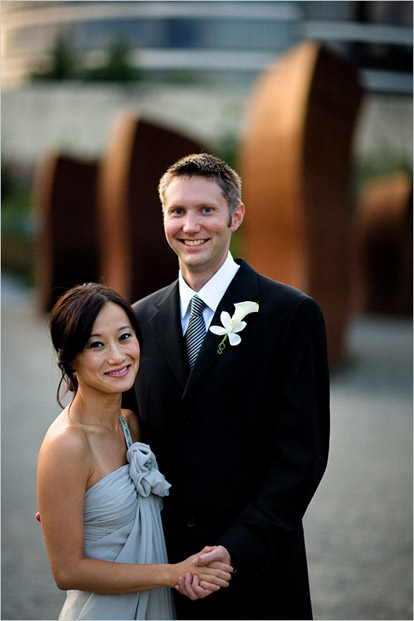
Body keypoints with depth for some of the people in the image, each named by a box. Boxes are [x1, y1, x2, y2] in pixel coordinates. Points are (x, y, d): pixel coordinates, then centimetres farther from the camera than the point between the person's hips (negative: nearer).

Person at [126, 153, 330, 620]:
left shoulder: (292, 314, -8)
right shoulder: (141, 318, 6)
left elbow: (303, 451, -11)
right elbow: (135, 435, 11)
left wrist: (238, 549, -18)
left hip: (256, 568, -3)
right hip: (163, 564, 4)